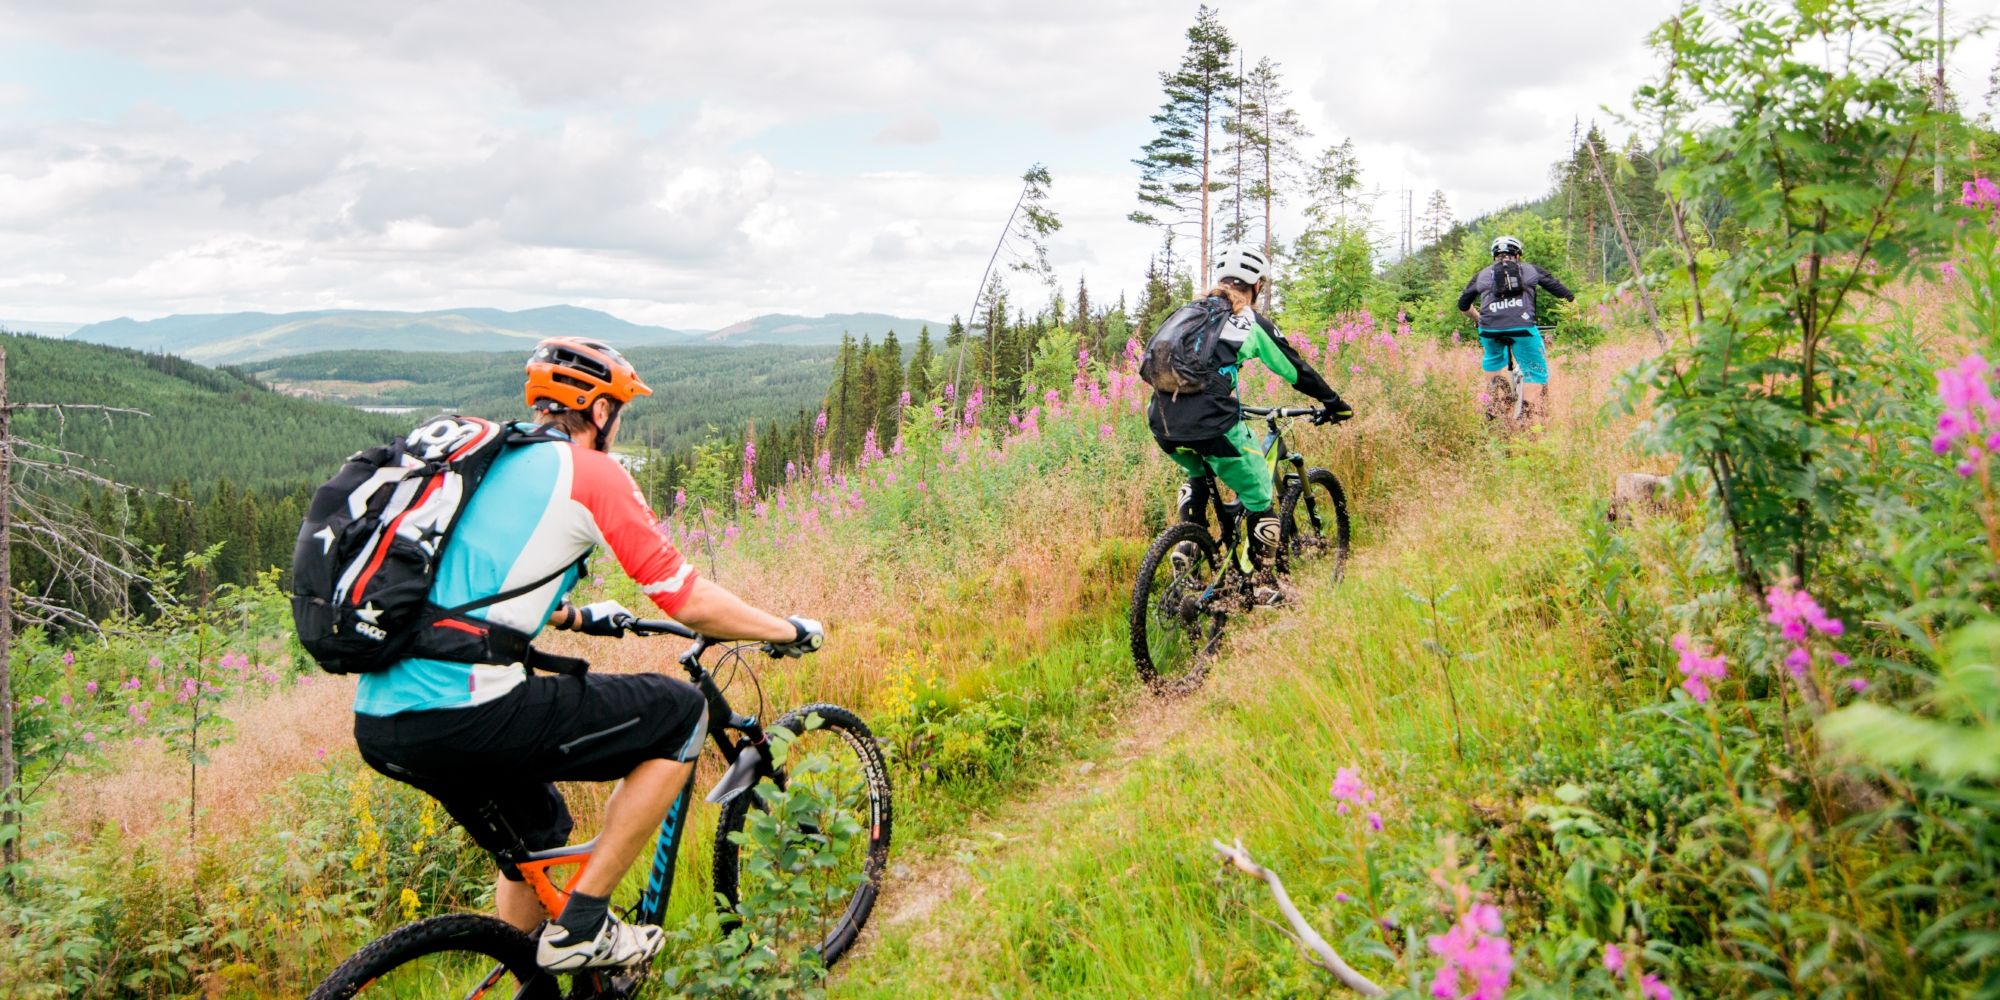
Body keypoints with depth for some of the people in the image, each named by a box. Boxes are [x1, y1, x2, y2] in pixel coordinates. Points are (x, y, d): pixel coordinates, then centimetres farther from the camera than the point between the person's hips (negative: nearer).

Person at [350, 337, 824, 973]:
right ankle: (582, 926, 7)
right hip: (464, 717, -9)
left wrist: (579, 618, 49)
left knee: (538, 835, 31)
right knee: (681, 714, 5)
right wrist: (789, 631, 14)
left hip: (376, 726, 9)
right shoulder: (590, 470, -2)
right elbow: (692, 603, -2)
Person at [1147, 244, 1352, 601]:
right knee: (1259, 498, 13)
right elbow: (1295, 370, 12)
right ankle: (1266, 587, 18)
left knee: (1198, 475, 36)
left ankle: (1188, 542, 20)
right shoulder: (1252, 323, 7)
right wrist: (1334, 403, 27)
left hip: (1162, 422, 5)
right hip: (1211, 423, -5)